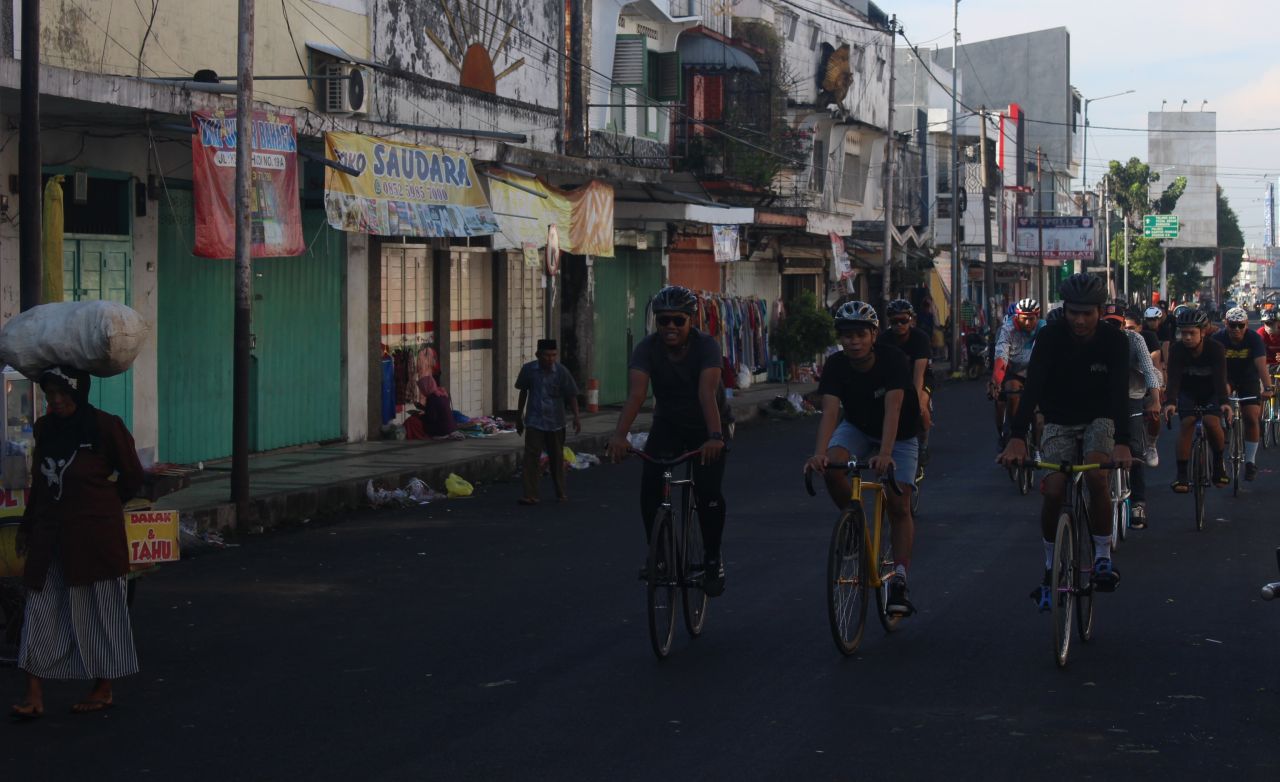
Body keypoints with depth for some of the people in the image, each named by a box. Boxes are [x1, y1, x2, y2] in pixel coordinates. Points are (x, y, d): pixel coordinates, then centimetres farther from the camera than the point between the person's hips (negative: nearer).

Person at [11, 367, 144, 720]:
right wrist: (27, 526, 20)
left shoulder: (106, 427, -9)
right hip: (51, 535, 5)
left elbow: (132, 476, 1)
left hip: (95, 536, -5)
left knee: (100, 612, 5)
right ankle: (34, 696, 1)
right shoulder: (45, 428, 8)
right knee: (41, 611, 0)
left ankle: (104, 690, 16)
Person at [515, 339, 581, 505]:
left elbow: (571, 395, 0)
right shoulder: (529, 369, -4)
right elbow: (523, 392, 11)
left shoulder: (561, 371, -8)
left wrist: (576, 416, -11)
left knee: (557, 458, 11)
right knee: (531, 457, -10)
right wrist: (519, 417, 15)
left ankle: (561, 493, 26)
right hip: (534, 421, 0)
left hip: (555, 423, 0)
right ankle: (530, 495, -11)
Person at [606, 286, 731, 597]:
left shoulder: (706, 346, -26)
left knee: (708, 490, -19)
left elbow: (707, 391, -41)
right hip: (668, 424, 2)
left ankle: (713, 559, 2)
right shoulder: (647, 348, -21)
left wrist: (714, 436, -56)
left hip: (706, 426, -2)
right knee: (650, 486, -17)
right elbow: (636, 393, -35)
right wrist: (620, 435, -51)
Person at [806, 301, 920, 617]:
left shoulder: (893, 359, -31)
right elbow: (830, 411, -35)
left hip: (898, 433, -2)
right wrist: (820, 453, -53)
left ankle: (899, 582, -7)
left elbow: (892, 408, -43)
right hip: (858, 428, 2)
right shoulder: (836, 366, -23)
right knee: (831, 467, -28)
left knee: (898, 505, -11)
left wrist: (885, 454, -58)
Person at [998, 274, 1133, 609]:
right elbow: (1032, 387, -28)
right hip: (1060, 422, 1)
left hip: (1099, 420, -1)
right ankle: (1050, 567, 5)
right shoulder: (1050, 338, -18)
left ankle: (1103, 557, -12)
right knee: (1053, 491, -16)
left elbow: (1120, 392, -28)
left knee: (1097, 476, -28)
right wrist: (1017, 439, -42)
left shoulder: (1114, 341, -17)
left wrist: (1122, 442, -44)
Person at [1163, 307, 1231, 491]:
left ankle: (1218, 463, 0)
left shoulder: (1215, 348, -25)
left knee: (1212, 421, -26)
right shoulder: (1176, 349, -21)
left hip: (1211, 393, -1)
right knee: (1187, 423, -21)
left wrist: (1224, 402, -52)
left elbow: (1220, 377, -35)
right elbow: (1173, 377, -30)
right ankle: (1181, 474, -19)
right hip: (1188, 392, 1)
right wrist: (1170, 402, -47)